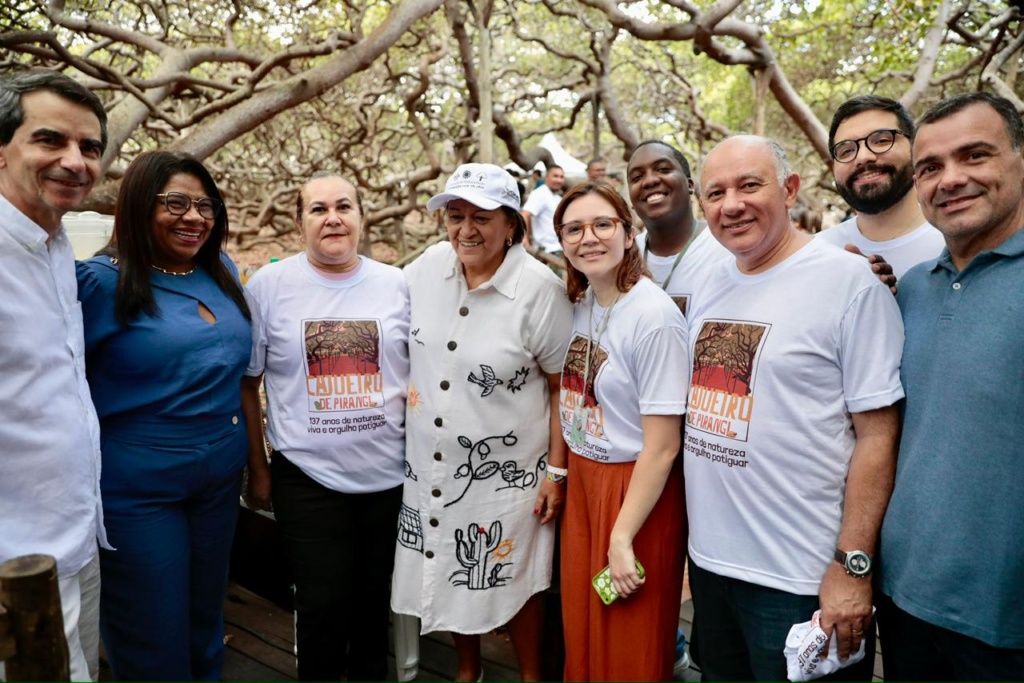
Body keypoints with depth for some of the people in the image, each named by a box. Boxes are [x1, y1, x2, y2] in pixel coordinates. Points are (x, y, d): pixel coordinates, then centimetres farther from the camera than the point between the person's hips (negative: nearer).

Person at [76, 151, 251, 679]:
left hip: (222, 478, 5)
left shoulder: (223, 272, 5)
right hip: (137, 489, -5)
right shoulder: (102, 282, -13)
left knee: (205, 620, 21)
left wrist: (253, 453, 13)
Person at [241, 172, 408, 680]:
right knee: (324, 606, 4)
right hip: (306, 477, -2)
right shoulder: (269, 285, -4)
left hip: (389, 475, 2)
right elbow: (246, 383, 1)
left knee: (376, 599, 17)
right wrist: (258, 469, 2)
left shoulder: (396, 284, 1)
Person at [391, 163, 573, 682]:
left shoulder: (540, 289, -15)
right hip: (431, 465, 5)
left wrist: (557, 471, -10)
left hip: (506, 473, -4)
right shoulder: (430, 266, -3)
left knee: (514, 583, 12)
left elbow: (562, 386, -10)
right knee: (451, 575, 20)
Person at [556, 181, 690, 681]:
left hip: (639, 489, -6)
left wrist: (623, 537, -18)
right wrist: (561, 473, 8)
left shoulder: (654, 317, -20)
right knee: (581, 634, 19)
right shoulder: (579, 302, 2)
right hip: (581, 480, 7)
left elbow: (662, 446, -20)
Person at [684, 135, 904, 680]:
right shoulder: (707, 285, 6)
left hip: (801, 580, -6)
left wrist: (852, 566, -15)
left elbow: (877, 435, -13)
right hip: (708, 559, 6)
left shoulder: (849, 281, -12)